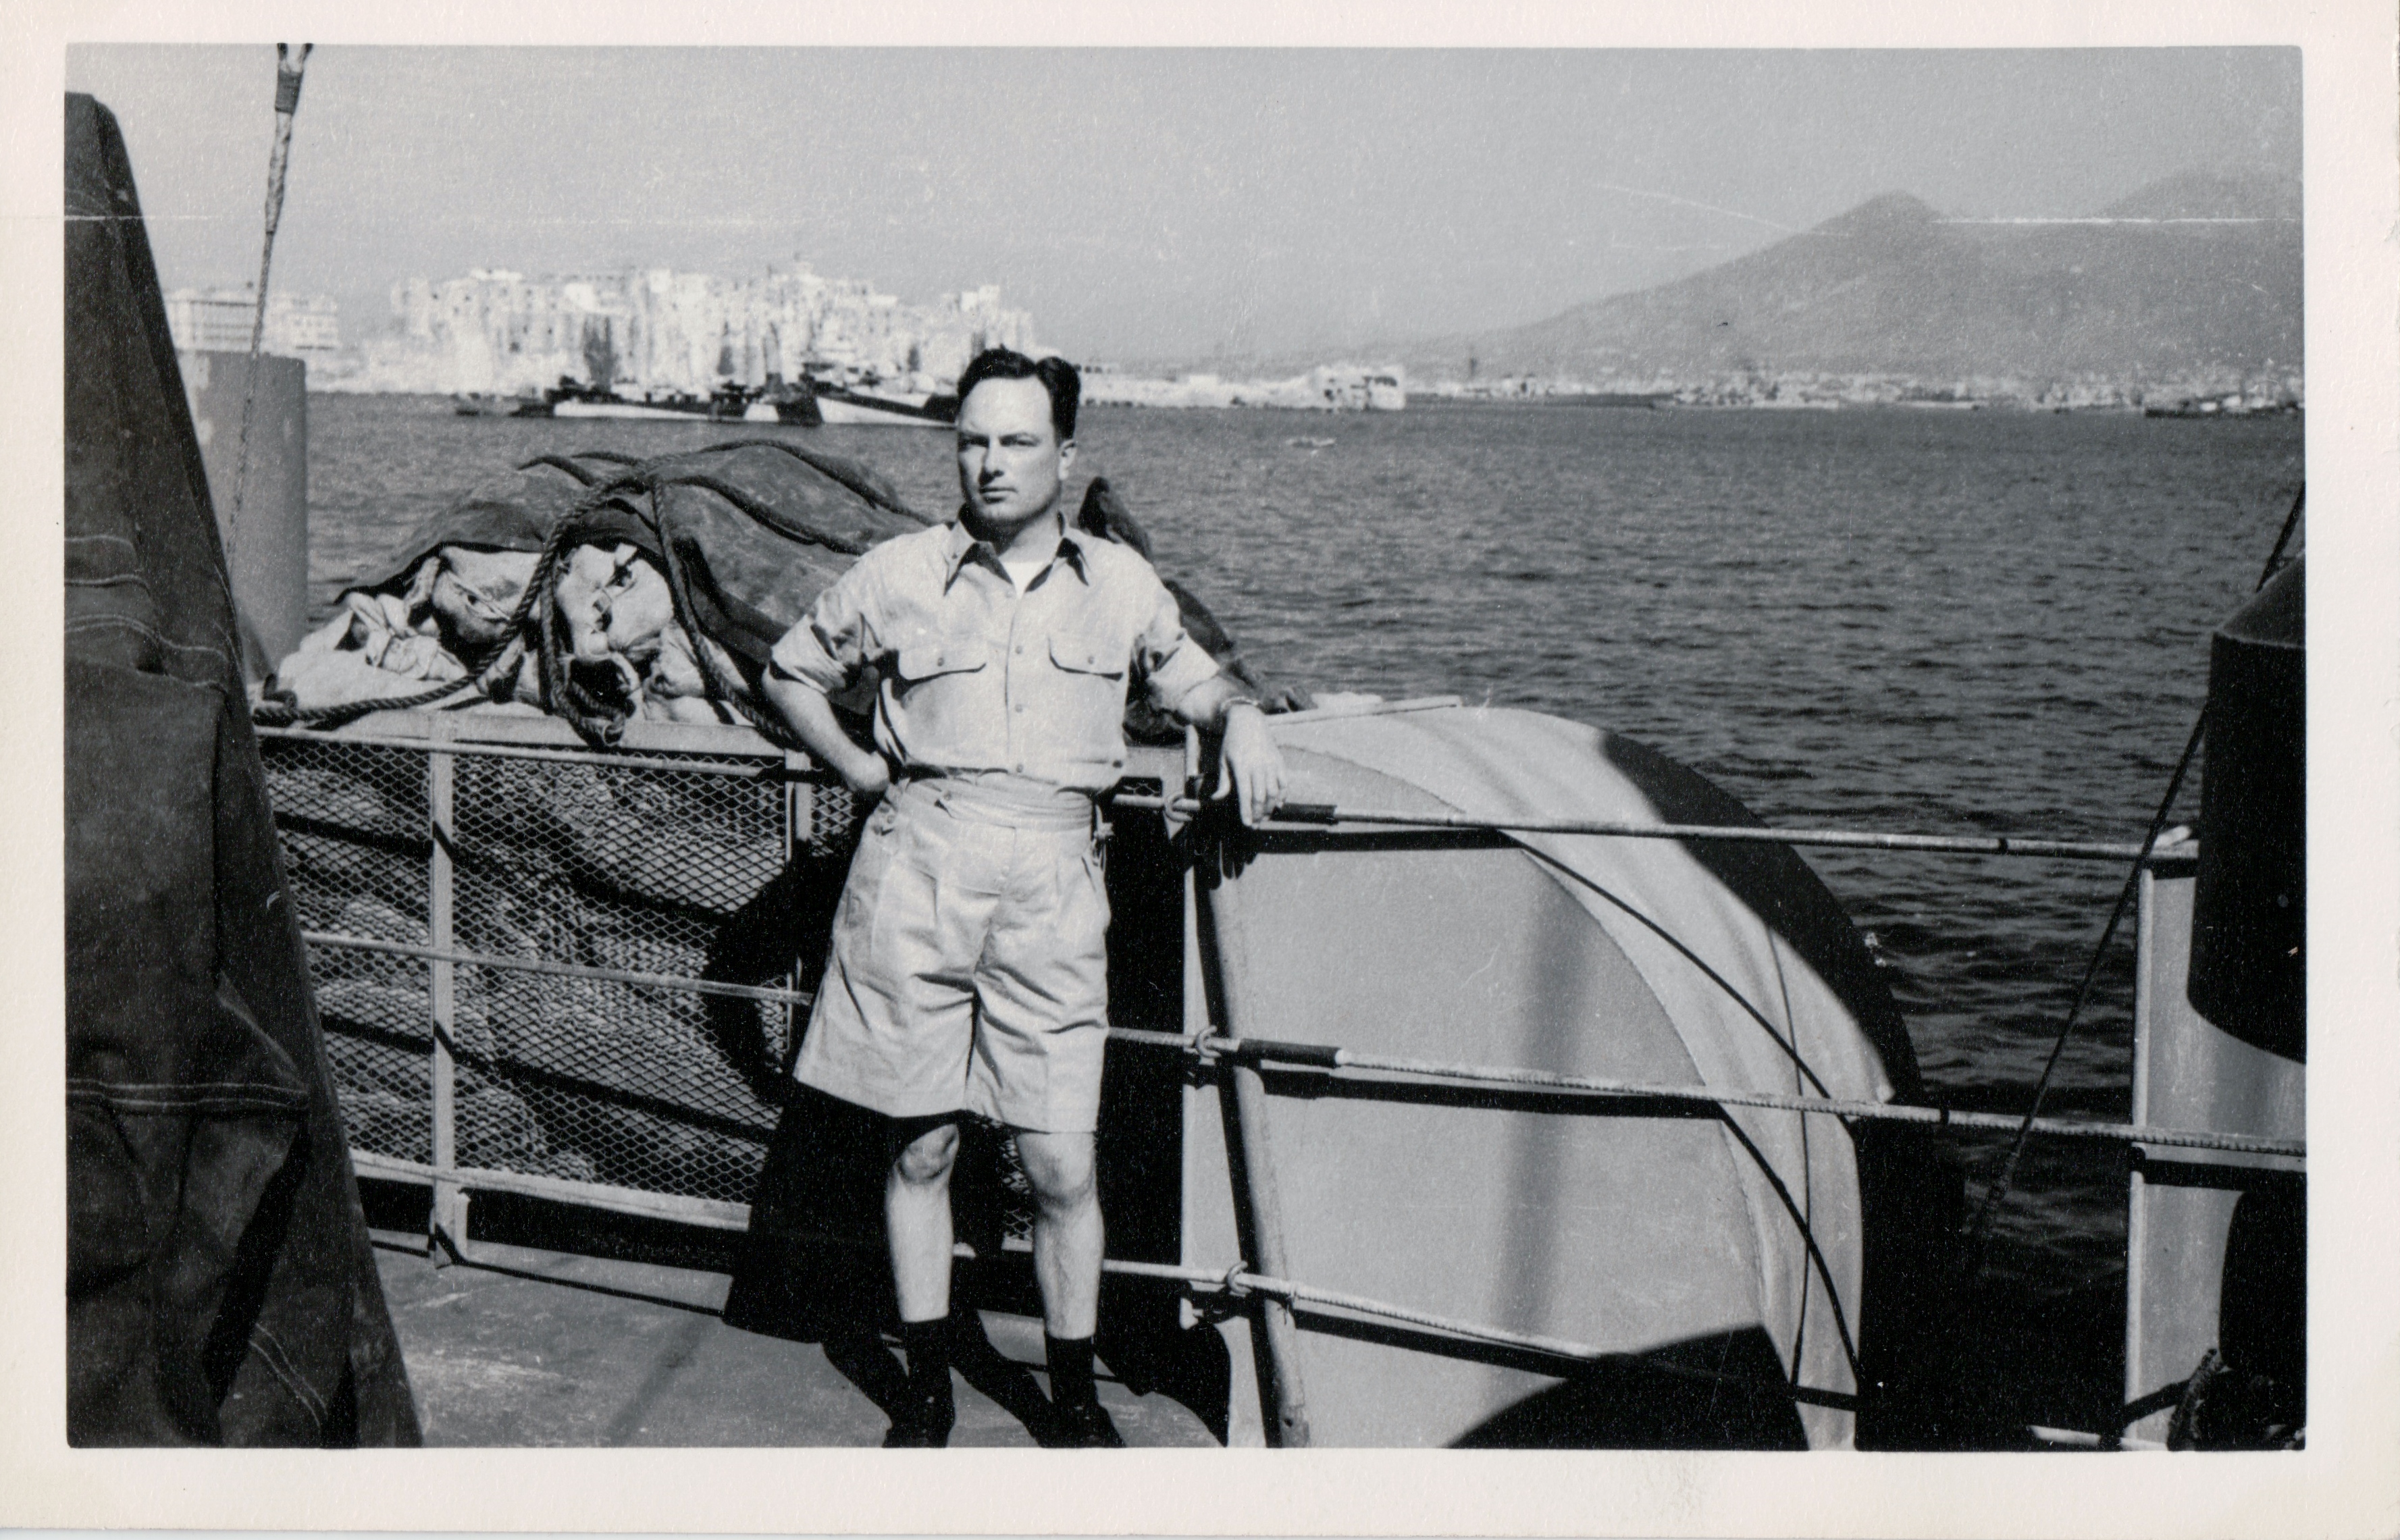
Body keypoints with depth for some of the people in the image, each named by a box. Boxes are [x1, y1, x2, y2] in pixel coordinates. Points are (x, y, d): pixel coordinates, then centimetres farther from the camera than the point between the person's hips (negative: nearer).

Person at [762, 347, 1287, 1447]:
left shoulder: (1120, 585, 11)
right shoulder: (899, 575, 7)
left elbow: (1192, 681, 26)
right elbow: (790, 672, 21)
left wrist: (1240, 721, 4)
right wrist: (856, 768, 9)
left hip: (1052, 883, 0)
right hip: (917, 870, 0)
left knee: (1061, 1168, -1)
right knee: (921, 1149, 7)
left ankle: (1075, 1398, 17)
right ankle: (927, 1387, 22)